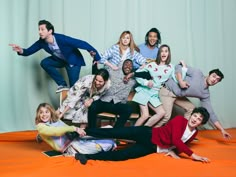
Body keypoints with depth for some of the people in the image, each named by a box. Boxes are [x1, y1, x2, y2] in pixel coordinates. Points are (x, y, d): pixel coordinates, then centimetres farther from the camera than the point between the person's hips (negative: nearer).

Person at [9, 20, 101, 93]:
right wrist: (21, 51, -35)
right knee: (44, 63, -16)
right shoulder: (41, 42, -18)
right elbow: (29, 51, -11)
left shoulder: (62, 39, -35)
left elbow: (82, 43, -34)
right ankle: (62, 84, -7)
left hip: (74, 60, -6)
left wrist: (94, 53, -39)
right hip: (61, 60, 6)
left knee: (73, 86, -11)